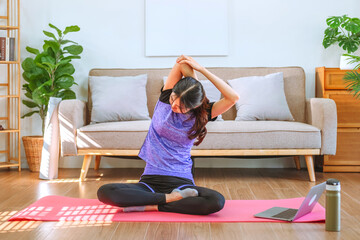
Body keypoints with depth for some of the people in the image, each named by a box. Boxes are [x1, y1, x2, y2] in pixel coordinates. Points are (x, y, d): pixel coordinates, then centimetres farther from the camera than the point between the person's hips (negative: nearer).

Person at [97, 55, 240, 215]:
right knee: (104, 192, -25)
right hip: (150, 181, 1)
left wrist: (202, 69, -13)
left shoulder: (201, 116, -2)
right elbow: (182, 63, -7)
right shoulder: (166, 99, 0)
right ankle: (171, 198, -19)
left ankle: (150, 207, -22)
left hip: (181, 182, -1)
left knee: (217, 201, -33)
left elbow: (233, 97, -15)